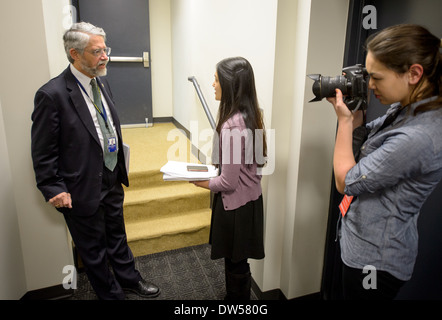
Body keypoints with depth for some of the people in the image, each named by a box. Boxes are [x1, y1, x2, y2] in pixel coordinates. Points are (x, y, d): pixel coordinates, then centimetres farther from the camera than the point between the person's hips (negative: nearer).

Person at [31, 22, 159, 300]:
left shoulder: (102, 83, 3)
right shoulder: (52, 95, -20)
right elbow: (43, 153, -15)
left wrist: (119, 168, 12)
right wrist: (54, 189, -17)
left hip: (112, 181, 7)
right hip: (83, 190, -7)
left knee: (117, 235, 25)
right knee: (93, 248, 15)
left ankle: (129, 278, 47)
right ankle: (111, 293, 38)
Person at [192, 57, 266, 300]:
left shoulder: (232, 126, -28)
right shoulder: (249, 115, 1)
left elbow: (228, 183, -24)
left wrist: (200, 182, -8)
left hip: (236, 205, -9)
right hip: (248, 198, 9)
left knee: (236, 264, 14)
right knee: (235, 261, 27)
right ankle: (233, 295, 48)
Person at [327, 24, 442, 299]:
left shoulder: (418, 137, -32)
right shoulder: (407, 109, -2)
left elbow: (345, 182, -22)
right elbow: (366, 139, 14)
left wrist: (345, 120, -17)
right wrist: (353, 113, -5)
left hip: (375, 259, -9)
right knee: (349, 292, 27)